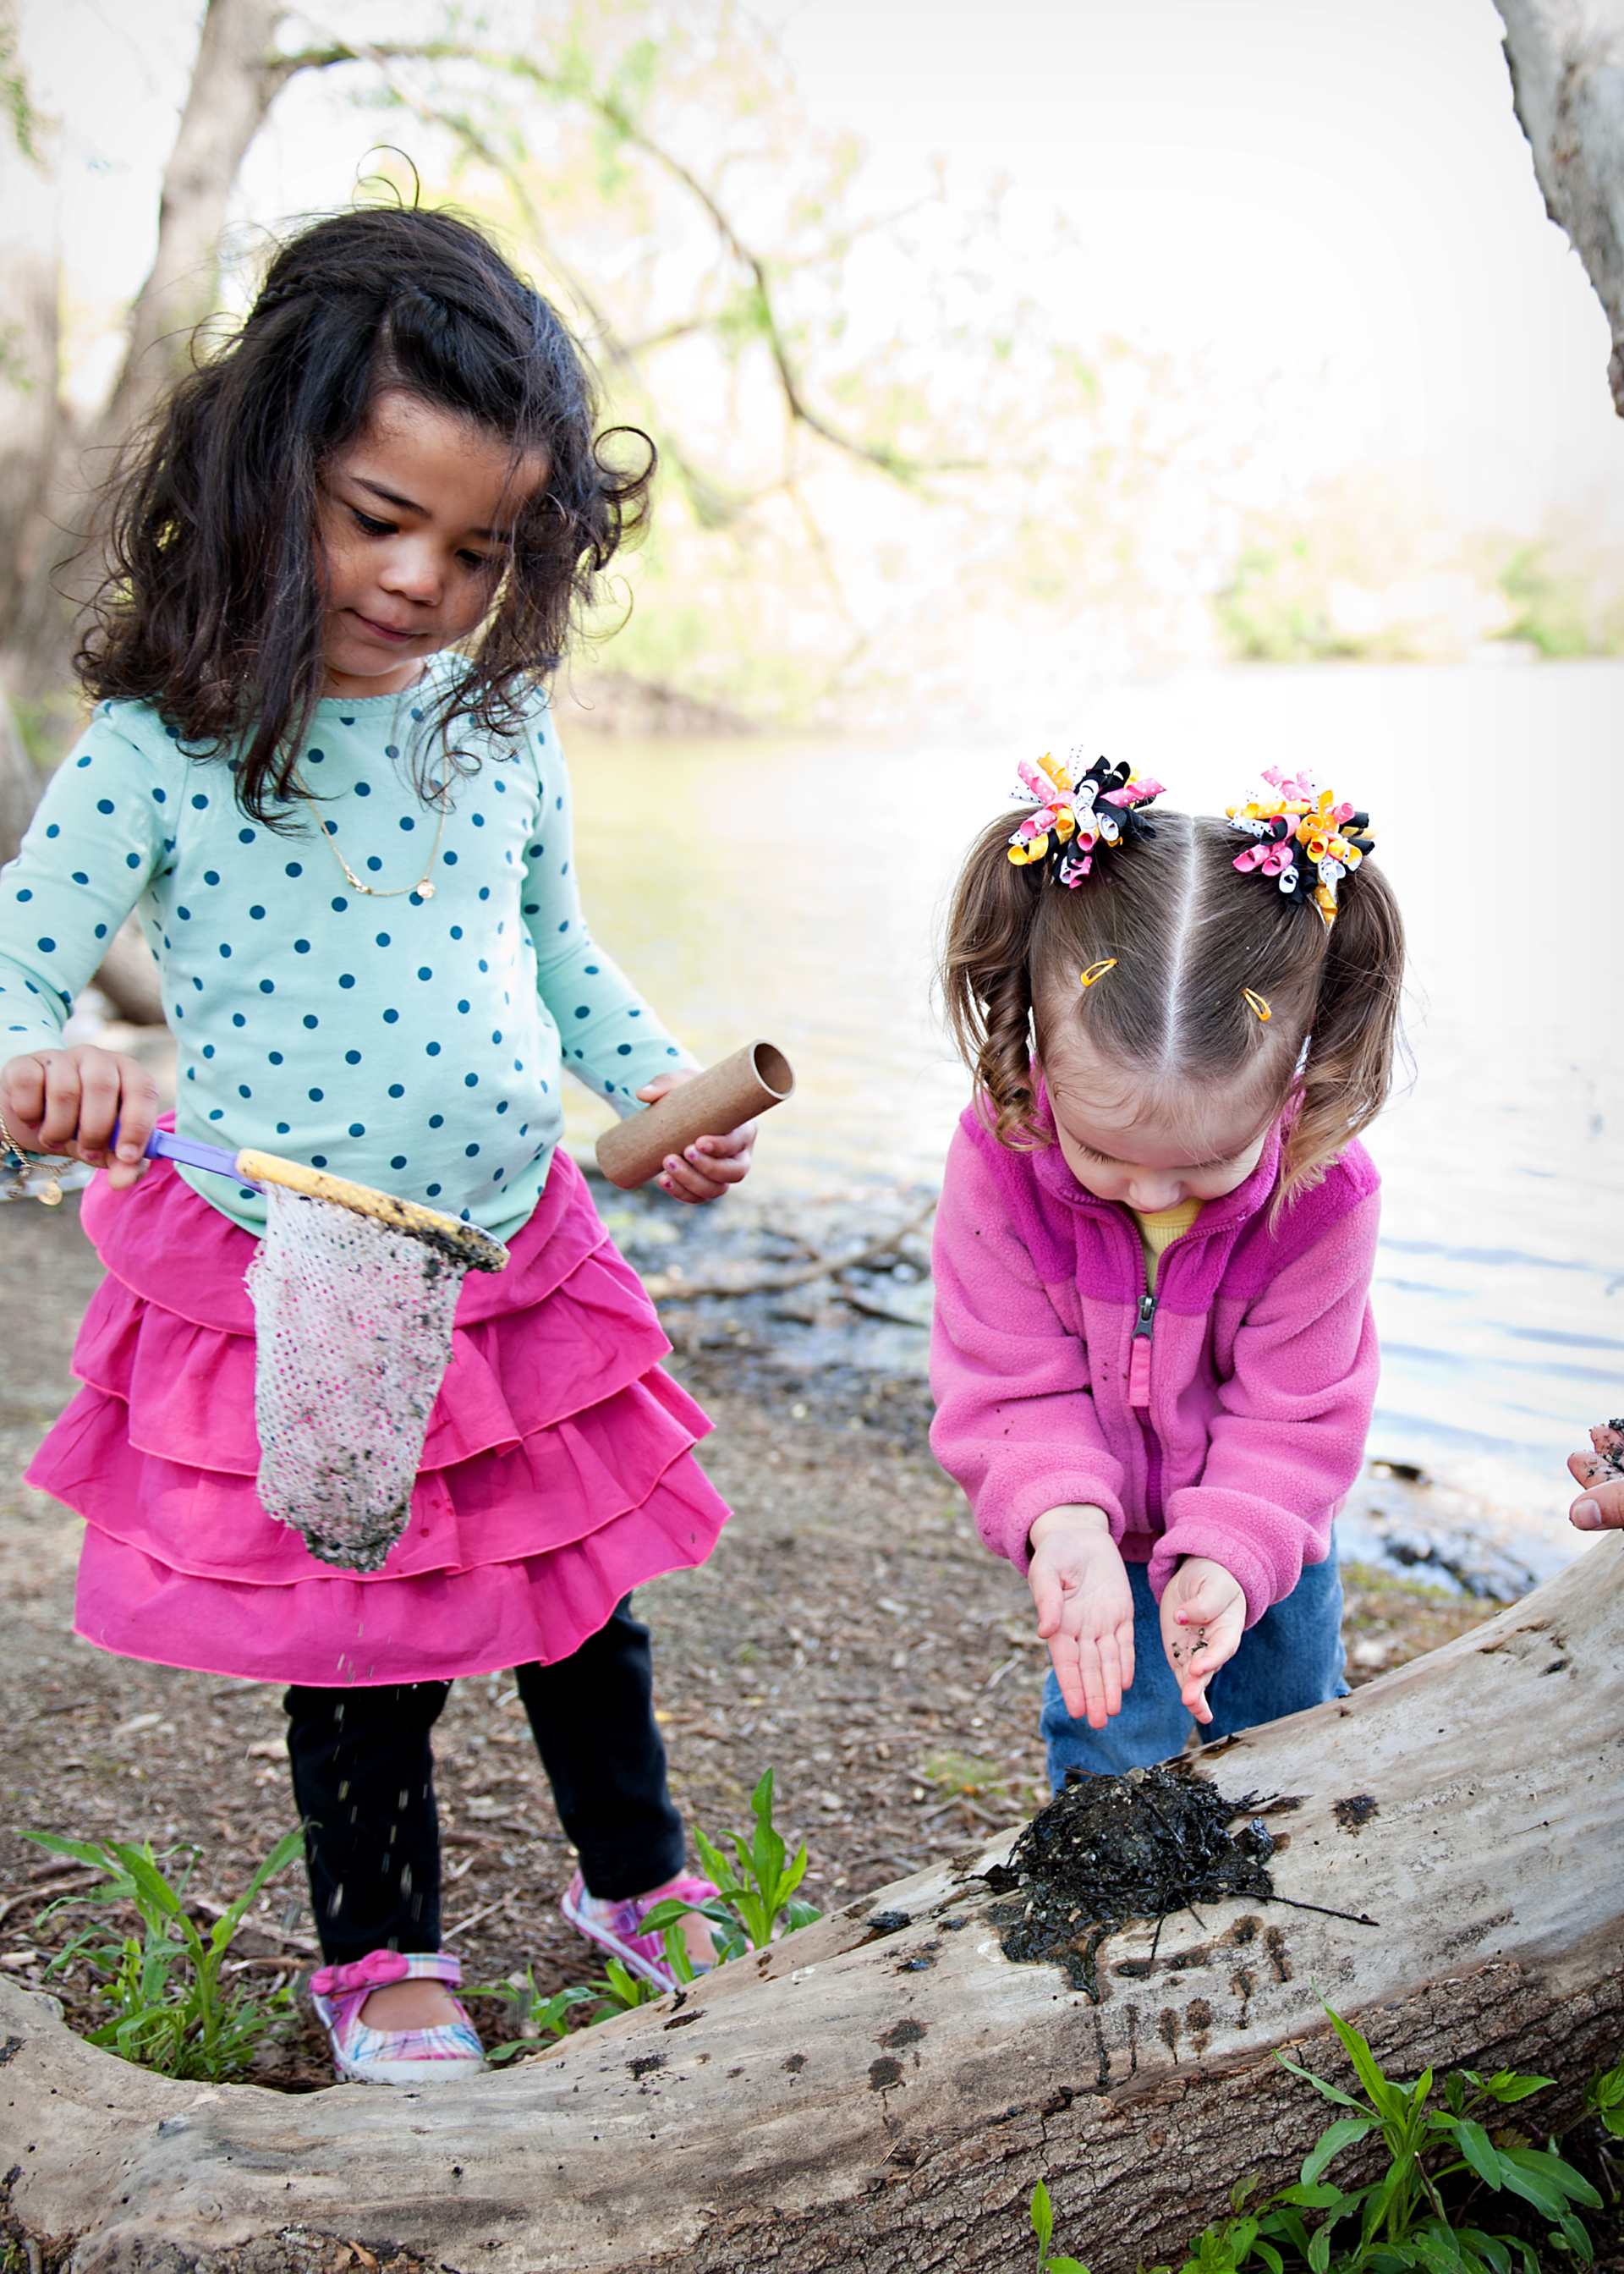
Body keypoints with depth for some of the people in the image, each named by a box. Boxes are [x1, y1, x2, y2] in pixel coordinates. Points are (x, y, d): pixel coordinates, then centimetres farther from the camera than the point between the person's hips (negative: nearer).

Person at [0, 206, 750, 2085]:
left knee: (582, 1605, 20)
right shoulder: (155, 755, -16)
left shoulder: (501, 721, -1)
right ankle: (379, 1962, 40)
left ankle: (635, 1886, 46)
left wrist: (656, 1084, 1)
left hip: (517, 1267, 4)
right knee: (358, 1661, 13)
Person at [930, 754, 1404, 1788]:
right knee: (1113, 1746, 1)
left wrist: (1231, 1553, -34)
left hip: (1264, 1532, 1)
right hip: (1105, 1525, -1)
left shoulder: (1324, 1194, -29)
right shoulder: (1000, 1163, -30)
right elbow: (1007, 1385, -22)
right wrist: (1063, 1519, -39)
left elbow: (1296, 1412, -19)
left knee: (1285, 1723, 19)